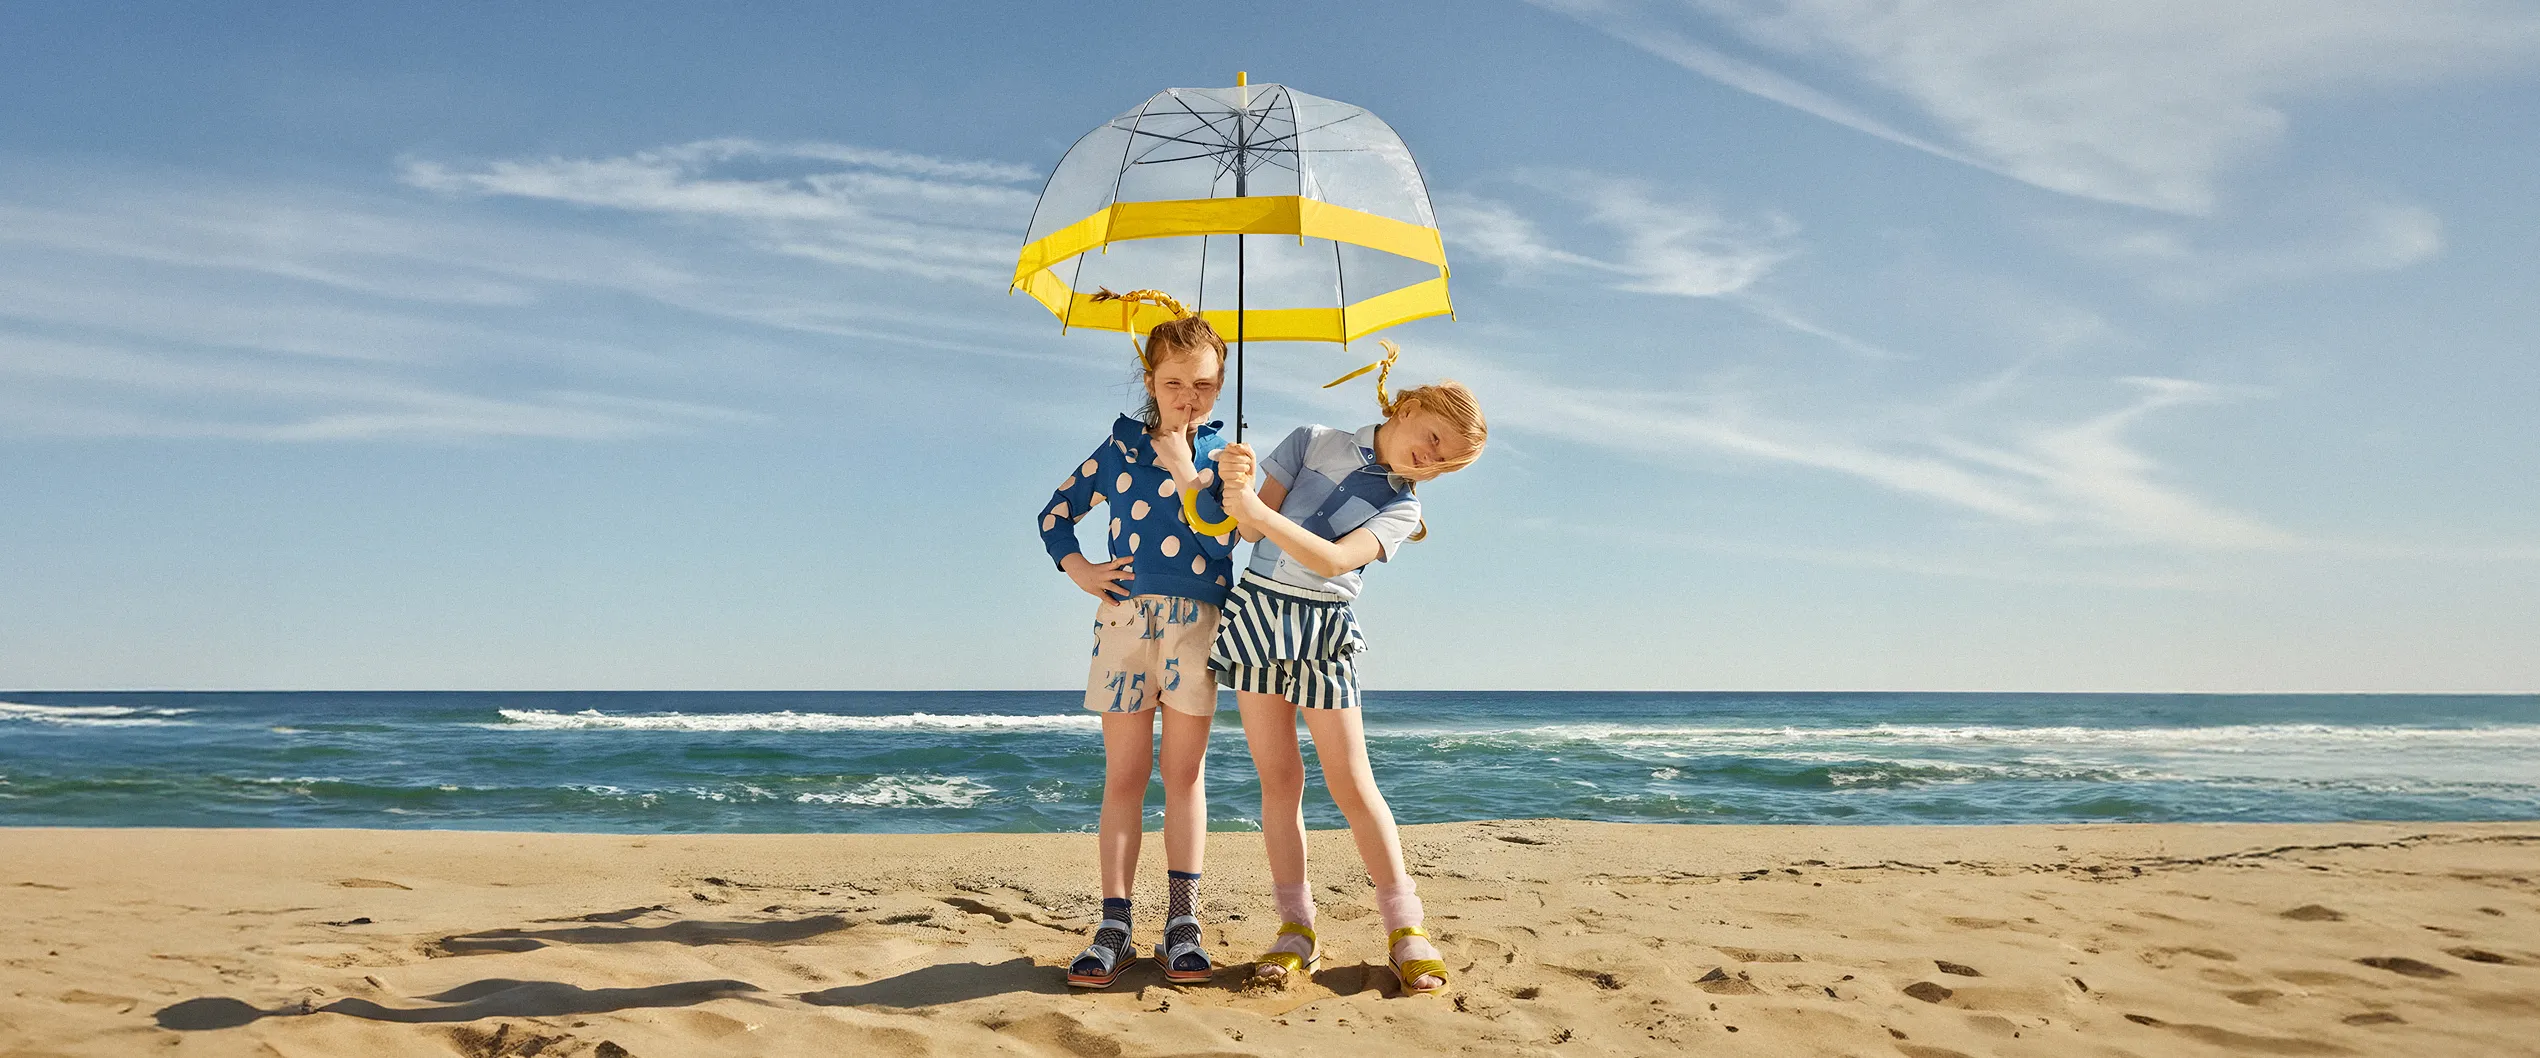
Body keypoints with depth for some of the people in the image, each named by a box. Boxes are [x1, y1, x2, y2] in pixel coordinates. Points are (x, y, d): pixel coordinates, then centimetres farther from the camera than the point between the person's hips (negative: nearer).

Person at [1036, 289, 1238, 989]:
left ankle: (1182, 929, 7)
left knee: (1185, 774, 3)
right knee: (1124, 776, 0)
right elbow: (1056, 513, 14)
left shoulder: (1221, 456, 8)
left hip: (1197, 622, 0)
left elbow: (1222, 540, -5)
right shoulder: (1120, 447, 9)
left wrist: (1182, 466, -12)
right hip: (1126, 614, 0)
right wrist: (1078, 569, -1)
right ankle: (1114, 930, 1)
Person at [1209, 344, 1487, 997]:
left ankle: (1405, 929, 5)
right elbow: (1254, 530, -2)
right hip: (1258, 610, 1)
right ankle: (1296, 929, 10)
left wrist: (1254, 507, -28)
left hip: (1325, 631, -1)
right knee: (1279, 776, 2)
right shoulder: (1313, 442, 3)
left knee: (1351, 783, -4)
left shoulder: (1401, 509, 0)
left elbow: (1335, 560, -17)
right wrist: (1241, 485, -25)